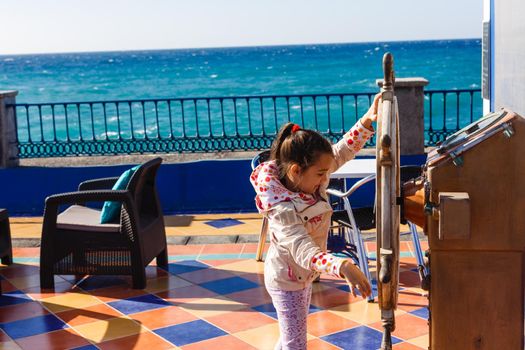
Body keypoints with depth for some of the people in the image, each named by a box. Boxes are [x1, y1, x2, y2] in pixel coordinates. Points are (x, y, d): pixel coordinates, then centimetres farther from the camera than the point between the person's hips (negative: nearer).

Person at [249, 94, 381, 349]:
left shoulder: (309, 179, -15)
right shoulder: (283, 211, -38)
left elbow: (343, 151, -8)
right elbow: (306, 253, -48)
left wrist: (367, 120, -22)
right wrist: (343, 267, -64)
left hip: (302, 275, 8)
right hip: (287, 281, -8)